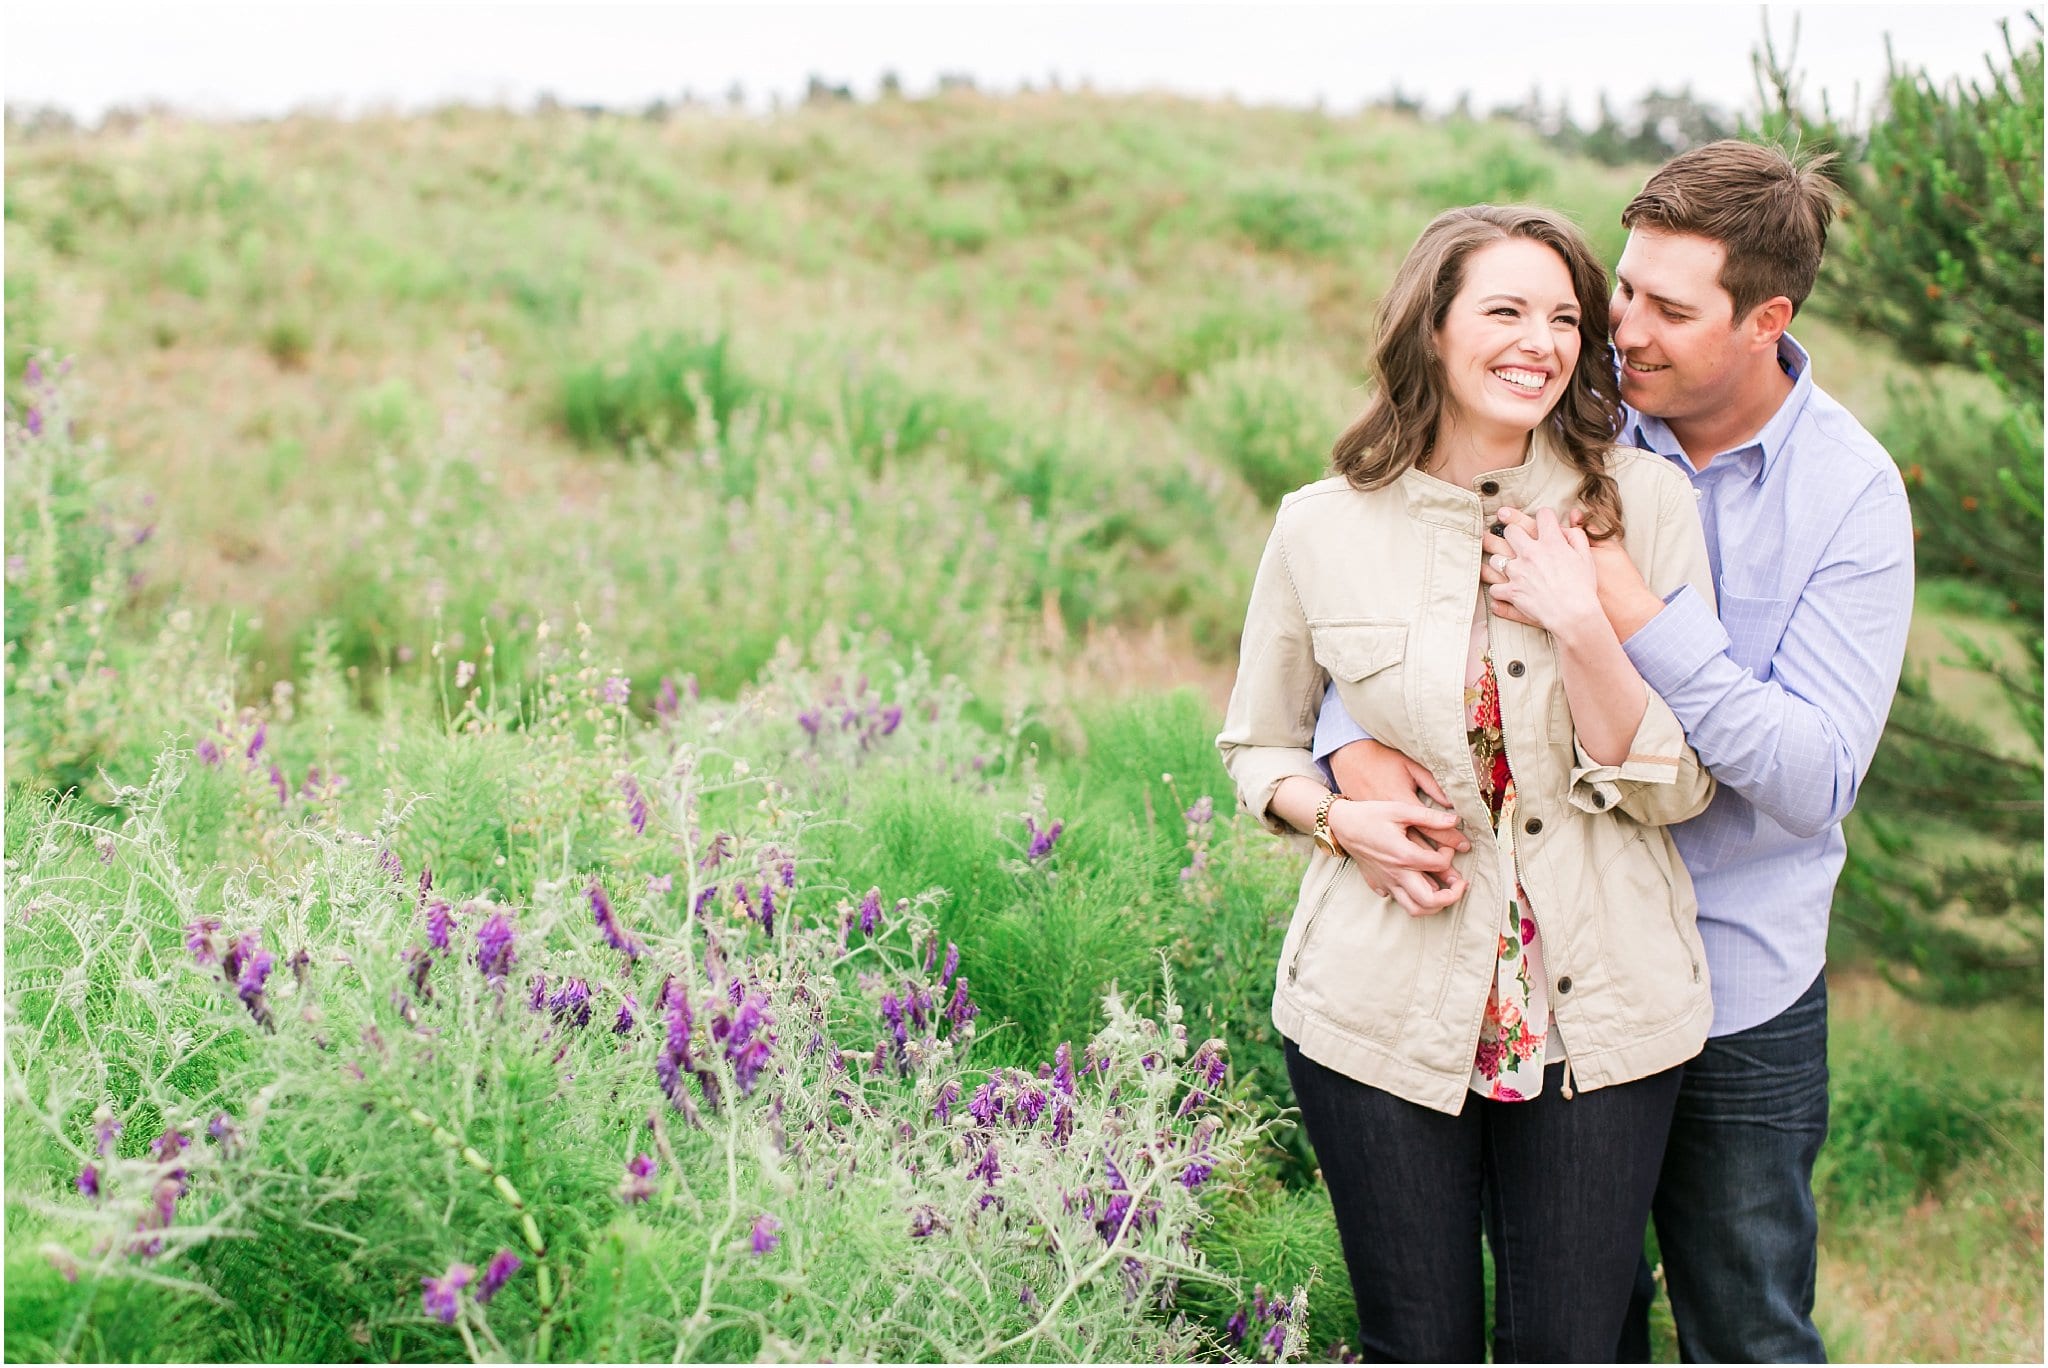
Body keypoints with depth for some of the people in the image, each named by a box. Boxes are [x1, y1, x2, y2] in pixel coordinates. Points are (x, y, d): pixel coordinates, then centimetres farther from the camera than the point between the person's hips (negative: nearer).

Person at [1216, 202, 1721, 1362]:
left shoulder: (1644, 504, -3)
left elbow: (1678, 787, -4)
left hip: (1599, 1007, 1)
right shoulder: (1325, 528, -4)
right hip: (1388, 1006, 0)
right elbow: (1258, 745, 11)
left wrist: (1581, 626, -18)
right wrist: (1341, 818, -10)